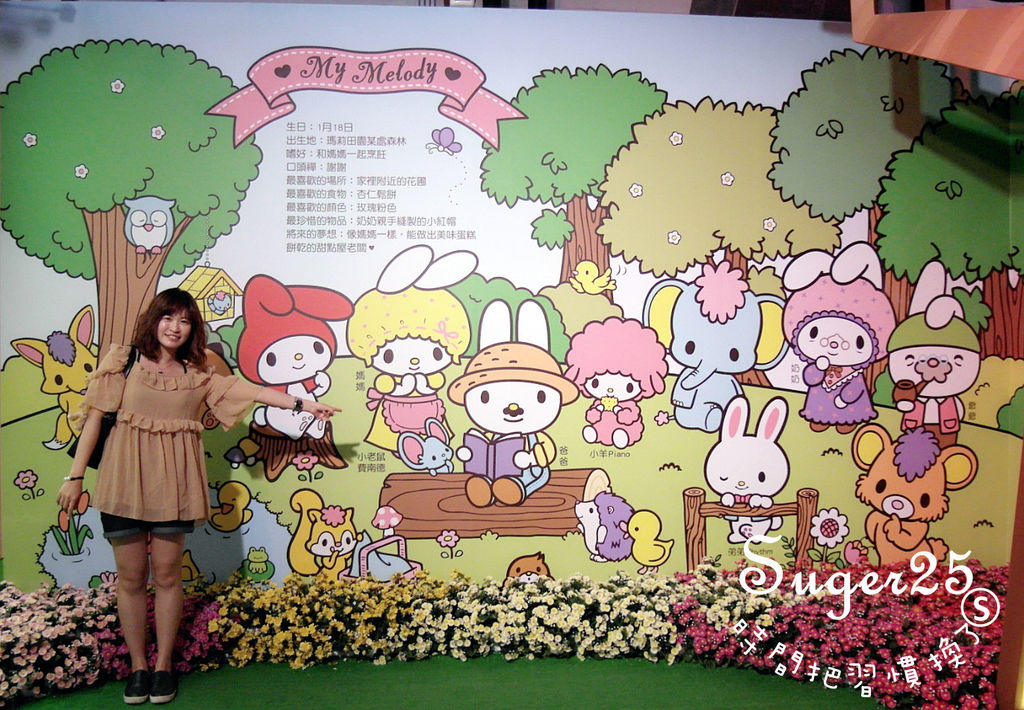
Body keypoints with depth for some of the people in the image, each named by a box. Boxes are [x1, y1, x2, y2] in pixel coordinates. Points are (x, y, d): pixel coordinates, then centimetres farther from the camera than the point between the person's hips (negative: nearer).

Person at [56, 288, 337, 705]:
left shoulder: (196, 375, 10)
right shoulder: (124, 361, 3)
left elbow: (249, 392, 6)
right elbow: (94, 416, 1)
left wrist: (301, 404, -1)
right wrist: (76, 475, -2)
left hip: (172, 485, 2)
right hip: (124, 480, -1)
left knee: (167, 575, 5)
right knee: (131, 577, 5)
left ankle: (163, 665, 19)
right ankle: (137, 666, 20)